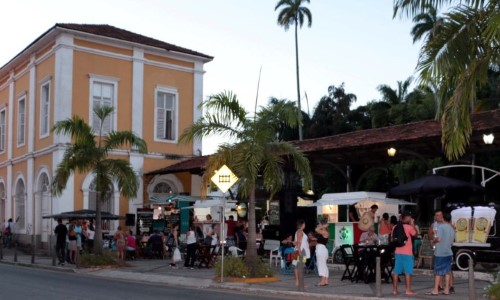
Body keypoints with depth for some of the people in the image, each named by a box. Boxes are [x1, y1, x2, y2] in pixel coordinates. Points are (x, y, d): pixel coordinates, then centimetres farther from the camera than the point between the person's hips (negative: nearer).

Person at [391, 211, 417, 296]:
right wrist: (413, 225, 11)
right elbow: (415, 234, 7)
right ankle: (408, 290, 1)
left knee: (396, 271, 6)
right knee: (408, 271, 0)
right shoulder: (409, 227, -9)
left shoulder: (395, 227, 6)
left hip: (398, 252, 5)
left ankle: (395, 290, 8)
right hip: (407, 253, -5)